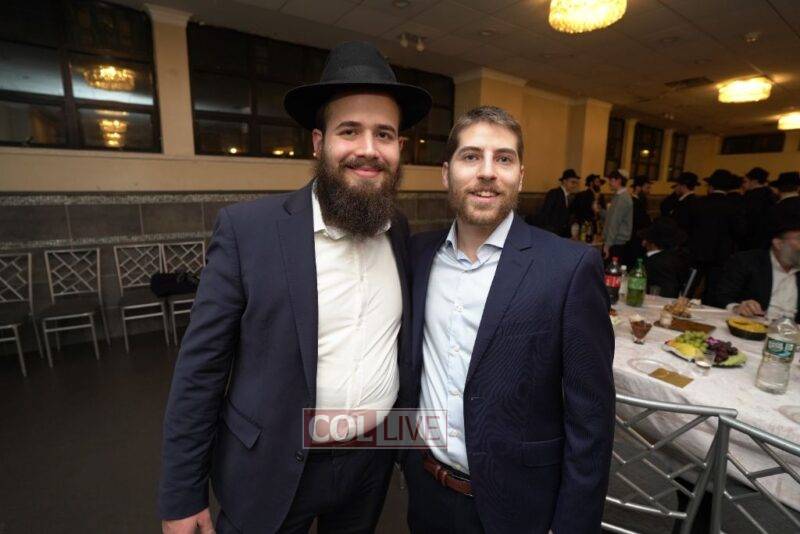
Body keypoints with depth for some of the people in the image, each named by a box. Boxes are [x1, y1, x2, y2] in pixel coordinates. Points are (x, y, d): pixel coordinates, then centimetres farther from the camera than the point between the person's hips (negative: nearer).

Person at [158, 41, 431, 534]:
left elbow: (402, 341, 4)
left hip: (374, 460, 4)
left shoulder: (402, 233, -6)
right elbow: (201, 367, -12)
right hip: (271, 470, -2)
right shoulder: (248, 229, -18)